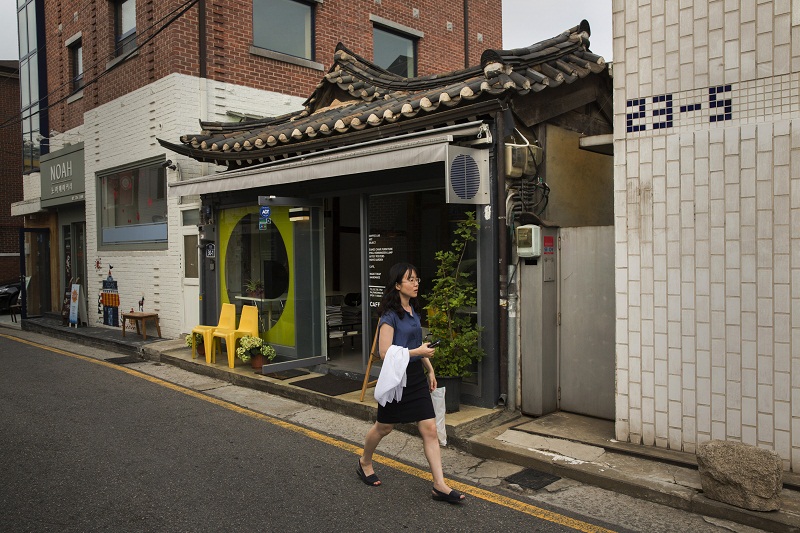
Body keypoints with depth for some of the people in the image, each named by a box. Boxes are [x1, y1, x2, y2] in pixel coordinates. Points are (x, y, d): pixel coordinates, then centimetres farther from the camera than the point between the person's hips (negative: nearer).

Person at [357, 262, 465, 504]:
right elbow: (385, 352, -21)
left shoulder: (414, 310, 8)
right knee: (384, 427, 13)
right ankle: (365, 463, 40)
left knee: (430, 430, 1)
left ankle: (439, 486, 6)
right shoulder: (390, 315, -16)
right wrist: (419, 352, -21)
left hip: (416, 375, 7)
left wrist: (429, 369, 17)